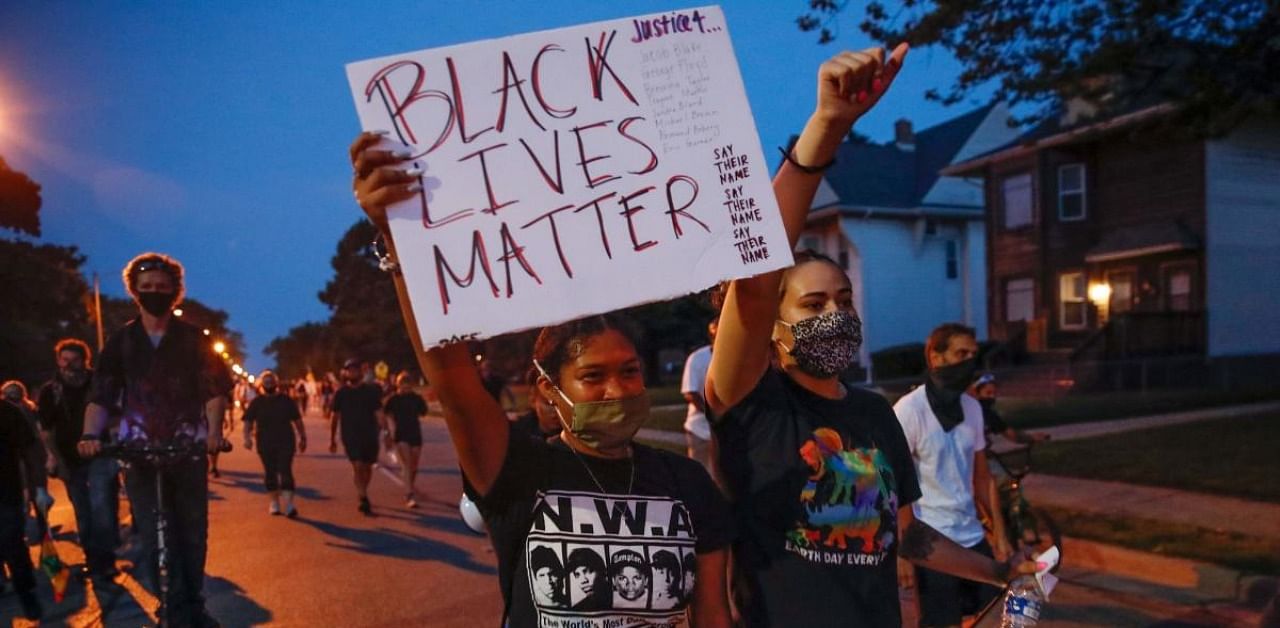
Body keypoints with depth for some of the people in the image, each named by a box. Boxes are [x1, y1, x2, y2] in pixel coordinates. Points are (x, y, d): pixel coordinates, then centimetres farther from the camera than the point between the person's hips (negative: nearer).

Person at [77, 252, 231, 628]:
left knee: (193, 534, 7)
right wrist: (91, 434, -18)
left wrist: (214, 430, -19)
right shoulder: (121, 341, 7)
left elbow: (216, 387, -2)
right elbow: (102, 394, 1)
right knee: (154, 539, -4)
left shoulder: (193, 339, 5)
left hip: (188, 450, 0)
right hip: (140, 453, 0)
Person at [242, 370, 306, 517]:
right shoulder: (256, 403, 6)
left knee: (285, 472, -10)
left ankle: (289, 505, -16)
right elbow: (248, 422, 3)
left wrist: (302, 437, 9)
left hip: (285, 442, -1)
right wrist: (247, 437, -13)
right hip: (265, 444, 1)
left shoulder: (286, 400, 6)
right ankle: (274, 503, 23)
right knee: (270, 473, 7)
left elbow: (297, 420, 10)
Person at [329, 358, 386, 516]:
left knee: (367, 467, 9)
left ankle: (362, 496, 30)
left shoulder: (371, 391, 3)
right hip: (350, 436, -1)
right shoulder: (341, 393, 3)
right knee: (357, 466, -14)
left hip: (369, 435, 2)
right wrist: (332, 439, 7)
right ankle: (364, 499, -17)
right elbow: (335, 417, 8)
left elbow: (378, 413, 1)